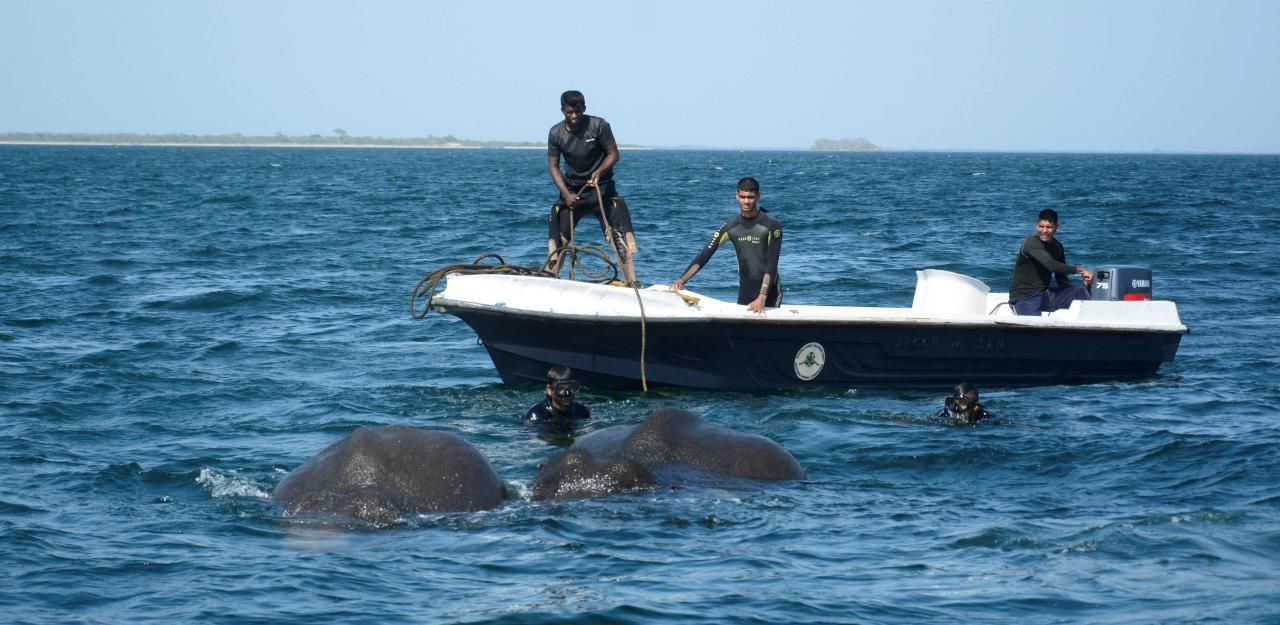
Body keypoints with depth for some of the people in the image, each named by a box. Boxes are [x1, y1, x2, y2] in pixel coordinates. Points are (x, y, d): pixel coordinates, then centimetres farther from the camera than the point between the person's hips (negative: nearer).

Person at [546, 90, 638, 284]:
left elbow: (613, 154, -9)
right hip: (572, 189, 2)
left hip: (601, 188, -2)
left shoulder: (598, 126, -15)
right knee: (557, 237, -3)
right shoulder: (556, 134, -8)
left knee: (620, 235, -12)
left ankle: (632, 282, -11)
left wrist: (600, 171, -28)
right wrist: (566, 194, -16)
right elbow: (553, 166, -4)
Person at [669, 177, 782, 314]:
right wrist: (682, 280, -19)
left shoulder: (772, 226, -12)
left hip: (769, 293, -4)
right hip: (744, 291, 4)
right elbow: (705, 255, -6)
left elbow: (771, 264, -17)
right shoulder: (730, 227, -1)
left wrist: (762, 298, -28)